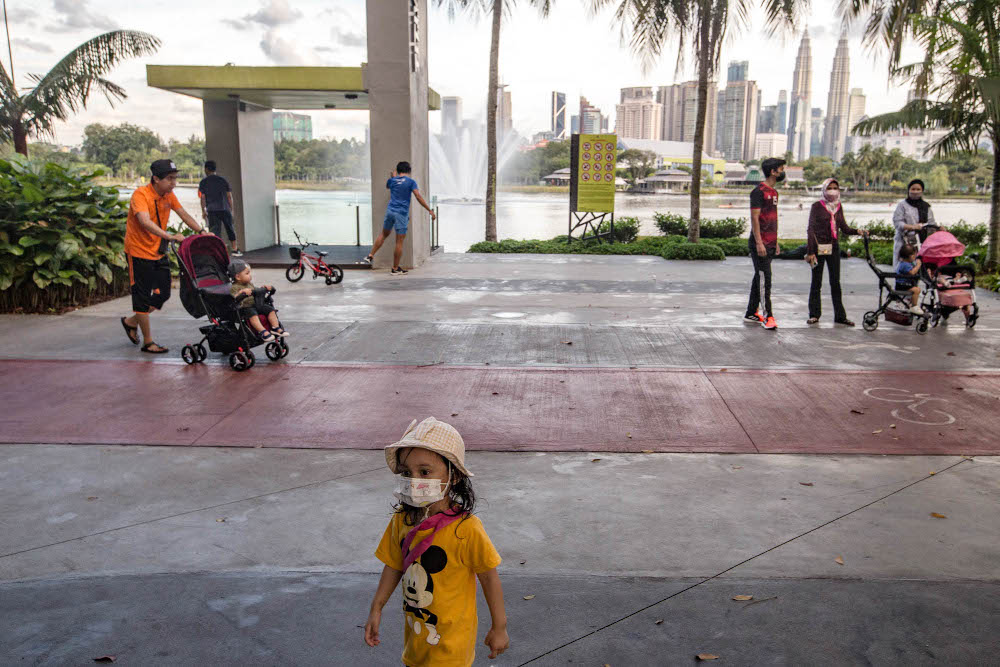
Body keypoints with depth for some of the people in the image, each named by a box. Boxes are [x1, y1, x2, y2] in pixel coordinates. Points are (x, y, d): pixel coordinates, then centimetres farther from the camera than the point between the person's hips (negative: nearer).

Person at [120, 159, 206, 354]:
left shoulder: (168, 195, 2)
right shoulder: (140, 194, -21)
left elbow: (184, 214, 11)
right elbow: (145, 222, -36)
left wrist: (202, 232, -3)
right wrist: (170, 236, -47)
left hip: (159, 252, 8)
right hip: (139, 252, -8)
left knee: (163, 293, 10)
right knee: (143, 296, -1)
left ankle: (131, 321, 31)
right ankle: (148, 342, 8)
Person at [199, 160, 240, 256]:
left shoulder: (204, 182, 2)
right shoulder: (223, 180, 8)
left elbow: (202, 198, -1)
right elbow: (229, 196, 6)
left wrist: (203, 211, 5)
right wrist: (231, 209, 12)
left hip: (212, 210, -2)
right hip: (225, 209, 2)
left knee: (215, 231, -1)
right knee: (230, 229, 13)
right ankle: (235, 250, 17)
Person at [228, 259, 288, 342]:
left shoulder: (250, 284, 19)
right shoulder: (234, 288, -7)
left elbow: (256, 291, 33)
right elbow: (234, 298, -22)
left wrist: (263, 288, 16)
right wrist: (242, 292, -36)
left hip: (256, 304, 8)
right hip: (244, 307, -8)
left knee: (270, 309, -5)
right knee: (252, 313, -36)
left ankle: (276, 328, -8)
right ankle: (262, 331, -43)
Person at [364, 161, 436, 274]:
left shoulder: (392, 180, 9)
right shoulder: (411, 182, -4)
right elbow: (419, 197, -12)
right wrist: (430, 210, -11)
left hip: (390, 211, 5)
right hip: (402, 214, -5)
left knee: (384, 234, 24)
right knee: (399, 241, 0)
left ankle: (370, 256, 23)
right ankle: (395, 268, 5)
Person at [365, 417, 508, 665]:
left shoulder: (466, 529, -26)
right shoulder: (401, 521, -10)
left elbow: (489, 577, -15)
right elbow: (394, 566, 5)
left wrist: (499, 628, -7)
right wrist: (376, 610, 8)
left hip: (452, 637, -5)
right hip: (415, 630, 5)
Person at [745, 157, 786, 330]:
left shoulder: (774, 192, 17)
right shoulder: (759, 191, -11)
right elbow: (754, 217, -16)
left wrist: (776, 242, 20)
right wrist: (759, 243, -21)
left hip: (770, 244, 9)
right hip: (760, 244, -9)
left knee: (759, 278, 12)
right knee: (764, 278, -9)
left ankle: (751, 313, 18)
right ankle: (767, 316, -6)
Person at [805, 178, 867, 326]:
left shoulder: (838, 207, 10)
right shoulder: (817, 206, -4)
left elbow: (844, 228, 11)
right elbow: (811, 229, -8)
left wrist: (857, 231, -9)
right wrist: (810, 251, -14)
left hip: (833, 247, 4)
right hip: (819, 247, -4)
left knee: (835, 282, 5)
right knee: (816, 282, 3)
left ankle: (840, 315, 10)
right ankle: (814, 314, 13)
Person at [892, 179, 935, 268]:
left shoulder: (926, 206, 18)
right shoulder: (902, 205, 4)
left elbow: (931, 222, 14)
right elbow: (897, 223, -7)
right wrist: (912, 227, -22)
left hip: (923, 242, 4)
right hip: (905, 242, -4)